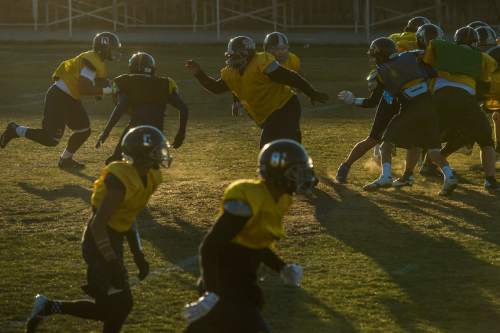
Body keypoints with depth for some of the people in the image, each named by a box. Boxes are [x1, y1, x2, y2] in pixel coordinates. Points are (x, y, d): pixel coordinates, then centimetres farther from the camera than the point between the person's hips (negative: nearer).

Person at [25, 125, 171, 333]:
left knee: (109, 310, 8)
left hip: (113, 241, 9)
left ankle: (46, 307, 19)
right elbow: (98, 224, -25)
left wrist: (138, 255, 15)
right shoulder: (122, 180, -24)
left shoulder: (149, 179, 4)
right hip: (99, 244, -9)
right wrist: (112, 263, -26)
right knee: (121, 304, -10)